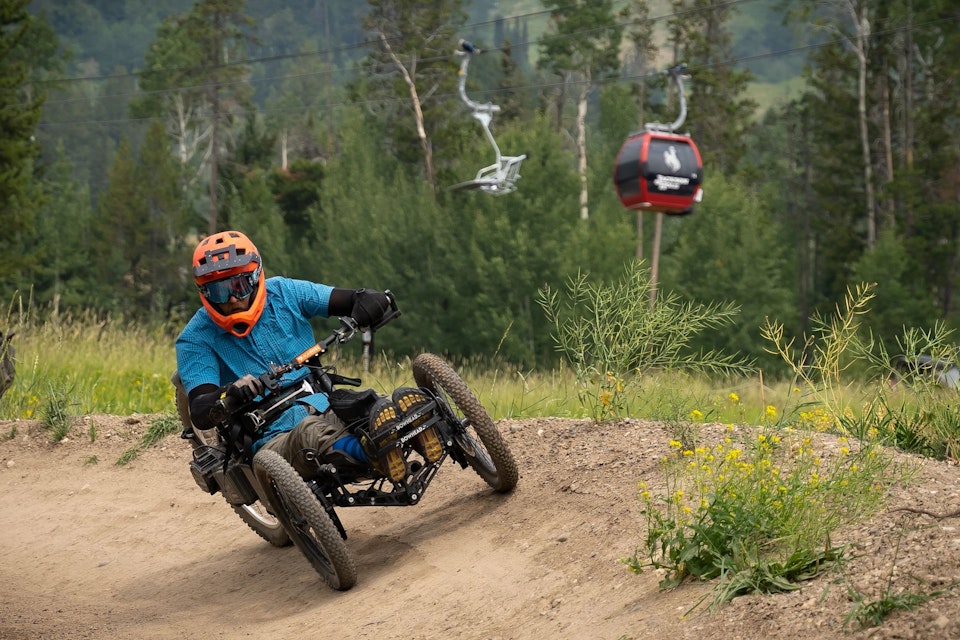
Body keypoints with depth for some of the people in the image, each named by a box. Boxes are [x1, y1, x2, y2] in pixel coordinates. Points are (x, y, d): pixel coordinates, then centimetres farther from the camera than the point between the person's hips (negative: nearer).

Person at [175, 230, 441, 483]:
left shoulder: (283, 293, 8)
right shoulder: (196, 340, 1)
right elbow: (199, 414, -11)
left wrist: (370, 300, -18)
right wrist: (229, 393, -33)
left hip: (329, 410, 3)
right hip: (277, 439, -3)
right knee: (311, 432, -41)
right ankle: (376, 454, -68)